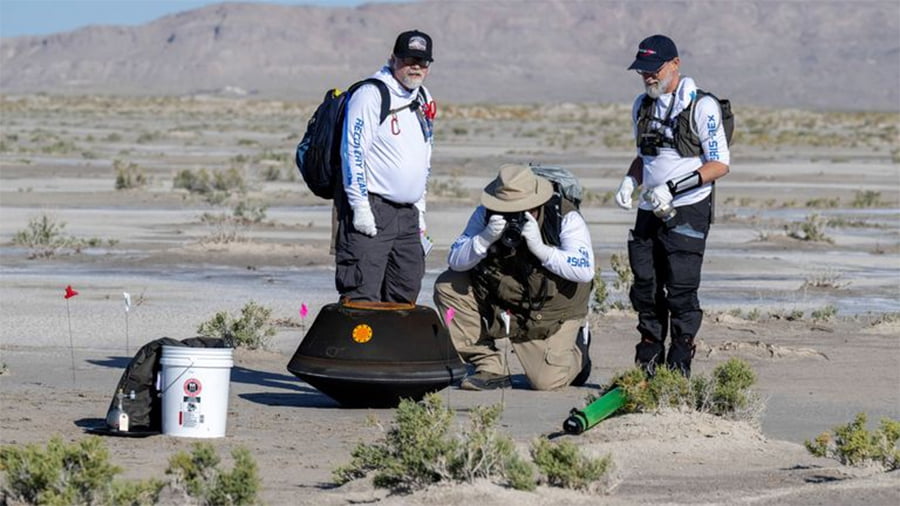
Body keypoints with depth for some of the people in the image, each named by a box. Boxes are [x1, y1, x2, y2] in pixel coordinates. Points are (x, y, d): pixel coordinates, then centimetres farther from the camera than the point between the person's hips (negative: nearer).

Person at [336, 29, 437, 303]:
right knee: (362, 296, -13)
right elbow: (353, 150, -15)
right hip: (370, 213, -8)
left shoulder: (423, 100, 16)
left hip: (407, 214, 8)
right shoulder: (370, 94, -9)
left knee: (406, 292, 10)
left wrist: (419, 208, 22)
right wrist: (360, 207, -19)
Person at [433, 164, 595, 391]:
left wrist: (540, 248, -36)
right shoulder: (486, 215, -10)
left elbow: (585, 270, -28)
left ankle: (576, 350, 21)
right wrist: (485, 239, -32)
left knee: (546, 381, -19)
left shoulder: (566, 218, -18)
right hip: (501, 303, 4)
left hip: (552, 315, -4)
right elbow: (456, 261, -14)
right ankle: (490, 368, -7)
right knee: (447, 286, -14)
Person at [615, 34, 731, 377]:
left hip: (688, 211, -6)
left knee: (680, 290, -9)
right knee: (645, 288, 5)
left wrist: (673, 187, -20)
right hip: (650, 211, 6)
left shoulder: (702, 107, -8)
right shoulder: (642, 106, 14)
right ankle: (647, 366, 14)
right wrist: (629, 182, 5)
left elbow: (719, 165, -11)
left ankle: (678, 370, -3)